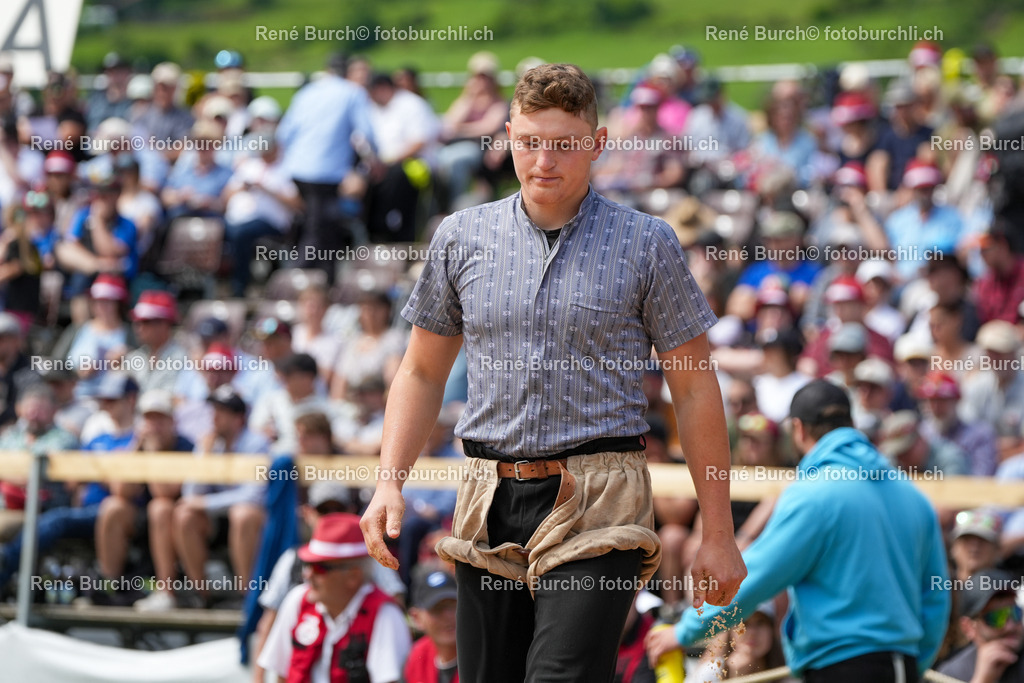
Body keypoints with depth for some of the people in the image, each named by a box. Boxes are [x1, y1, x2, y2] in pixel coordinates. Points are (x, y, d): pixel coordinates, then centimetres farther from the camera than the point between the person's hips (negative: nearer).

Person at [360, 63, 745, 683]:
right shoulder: (463, 237, 11)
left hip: (597, 507, -4)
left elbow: (695, 389, 4)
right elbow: (423, 373, 19)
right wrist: (390, 482, 4)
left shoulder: (646, 244, 2)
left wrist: (719, 535, 1)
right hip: (490, 501, 4)